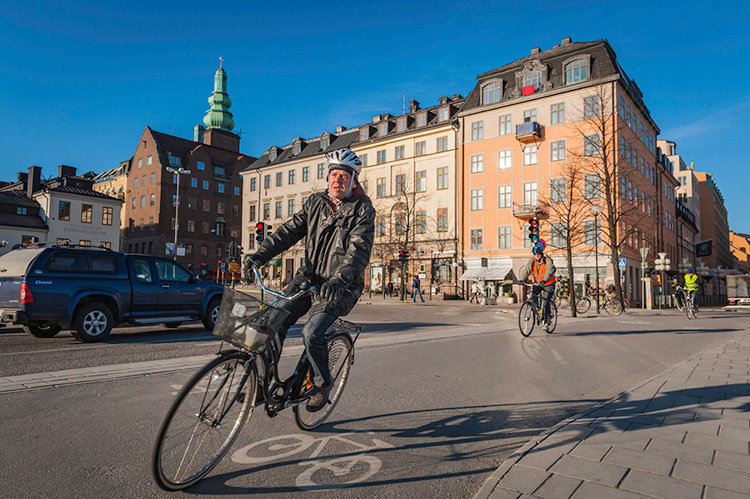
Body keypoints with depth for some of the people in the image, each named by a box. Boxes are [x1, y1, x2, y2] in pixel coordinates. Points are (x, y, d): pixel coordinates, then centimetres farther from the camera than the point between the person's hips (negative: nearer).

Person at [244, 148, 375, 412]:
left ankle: (322, 385, 6)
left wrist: (338, 281, -37)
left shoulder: (362, 210, -8)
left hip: (339, 287, -5)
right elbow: (289, 230, 3)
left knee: (312, 333, -21)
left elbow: (359, 251, -21)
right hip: (308, 278, 5)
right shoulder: (315, 202, 8)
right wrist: (260, 254, -12)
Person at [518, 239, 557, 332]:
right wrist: (522, 279, -34)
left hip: (548, 284, -4)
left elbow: (550, 271, -36)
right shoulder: (532, 261, -7)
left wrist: (545, 280, -53)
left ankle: (546, 323, -5)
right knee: (532, 297, -17)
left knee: (546, 302, -13)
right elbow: (526, 270, -16)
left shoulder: (548, 260, -21)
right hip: (537, 283, 4)